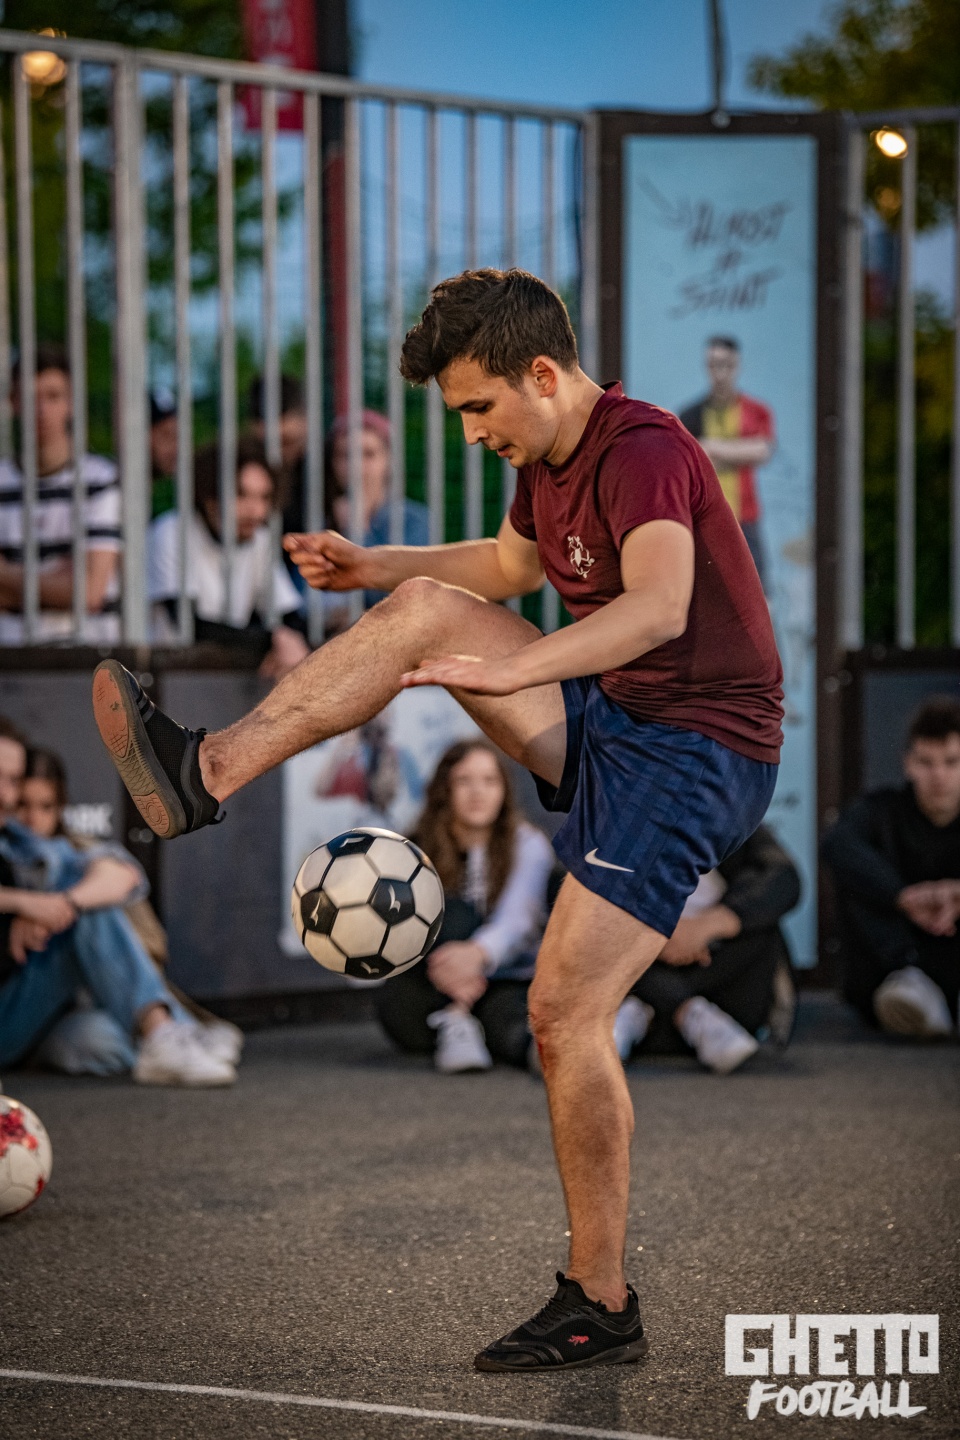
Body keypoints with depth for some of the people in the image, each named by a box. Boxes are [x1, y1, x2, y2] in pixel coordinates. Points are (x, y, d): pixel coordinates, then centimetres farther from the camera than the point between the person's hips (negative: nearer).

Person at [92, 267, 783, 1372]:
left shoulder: (641, 450, -21)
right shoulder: (545, 459, 8)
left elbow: (659, 606, -39)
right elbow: (510, 567, 31)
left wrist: (509, 671, -47)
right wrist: (374, 567, 21)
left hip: (693, 756, -9)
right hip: (608, 719, 9)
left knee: (564, 1013, -14)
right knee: (425, 609, -4)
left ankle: (601, 1305, -4)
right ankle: (208, 771, -10)